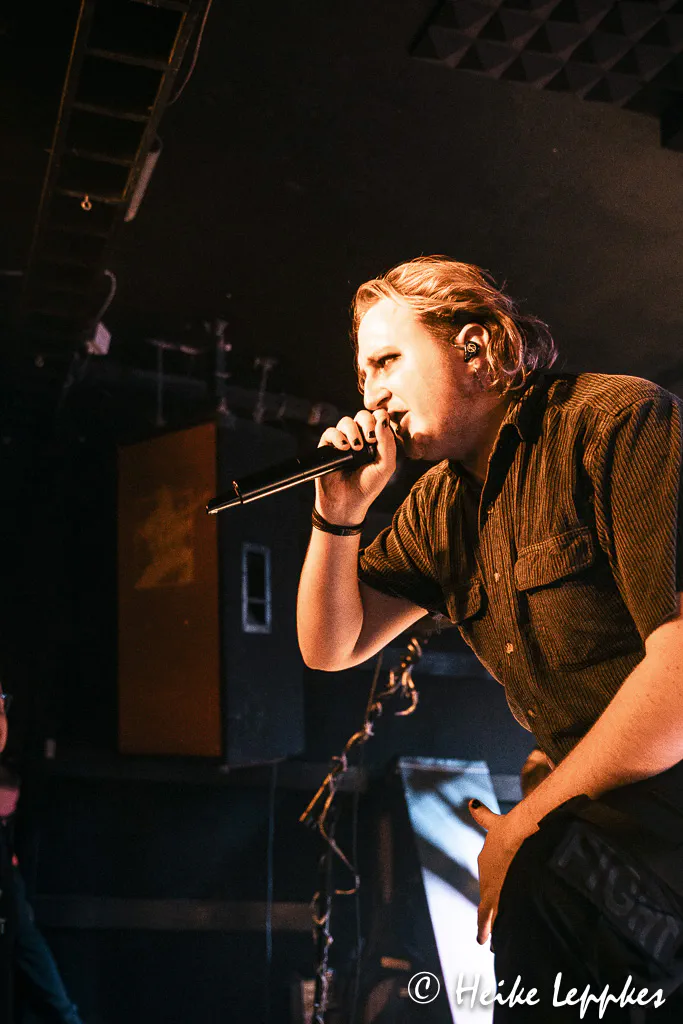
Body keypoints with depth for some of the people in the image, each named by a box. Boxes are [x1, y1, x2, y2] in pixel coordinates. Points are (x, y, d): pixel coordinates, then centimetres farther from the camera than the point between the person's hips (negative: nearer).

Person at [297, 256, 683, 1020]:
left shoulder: (618, 419, -15)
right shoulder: (436, 511, 8)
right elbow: (330, 648, 14)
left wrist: (529, 822, -13)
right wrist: (338, 516, -5)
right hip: (610, 832, 6)